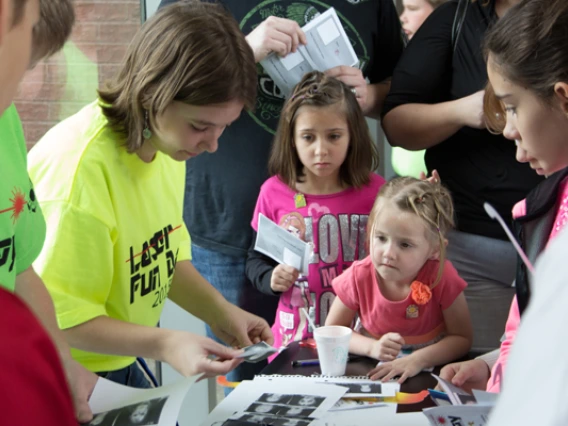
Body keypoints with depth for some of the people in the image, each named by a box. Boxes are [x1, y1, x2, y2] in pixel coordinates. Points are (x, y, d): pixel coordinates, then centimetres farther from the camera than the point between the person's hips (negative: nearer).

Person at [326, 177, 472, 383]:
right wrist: (372, 347, -19)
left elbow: (462, 338, -10)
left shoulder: (443, 277, -19)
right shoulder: (359, 276, -13)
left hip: (429, 370, -2)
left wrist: (419, 359, -26)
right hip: (373, 372, 2)